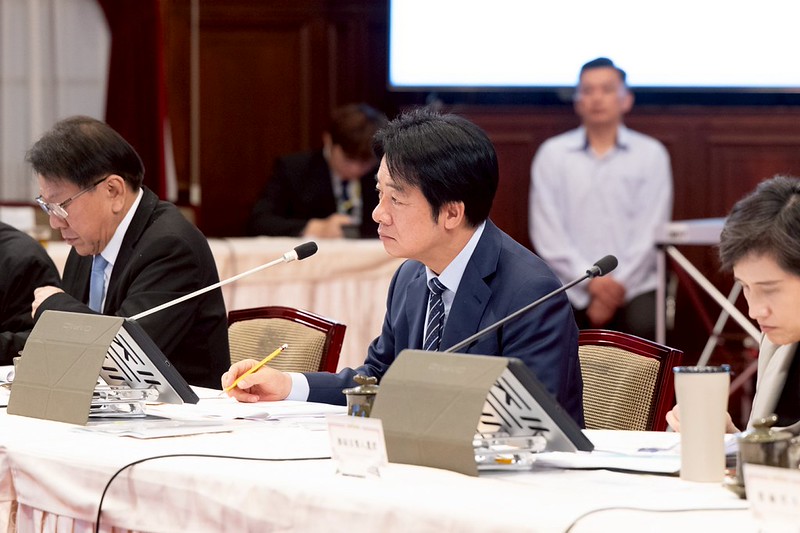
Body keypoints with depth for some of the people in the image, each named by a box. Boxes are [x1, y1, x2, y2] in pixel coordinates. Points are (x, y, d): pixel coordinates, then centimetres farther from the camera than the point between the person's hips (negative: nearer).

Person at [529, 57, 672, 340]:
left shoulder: (651, 154, 7)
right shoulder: (552, 154, 8)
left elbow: (650, 231, 1)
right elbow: (546, 232, 1)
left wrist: (619, 284, -10)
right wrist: (591, 280, -10)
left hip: (633, 283, 0)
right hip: (571, 288, 0)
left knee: (643, 325, -30)